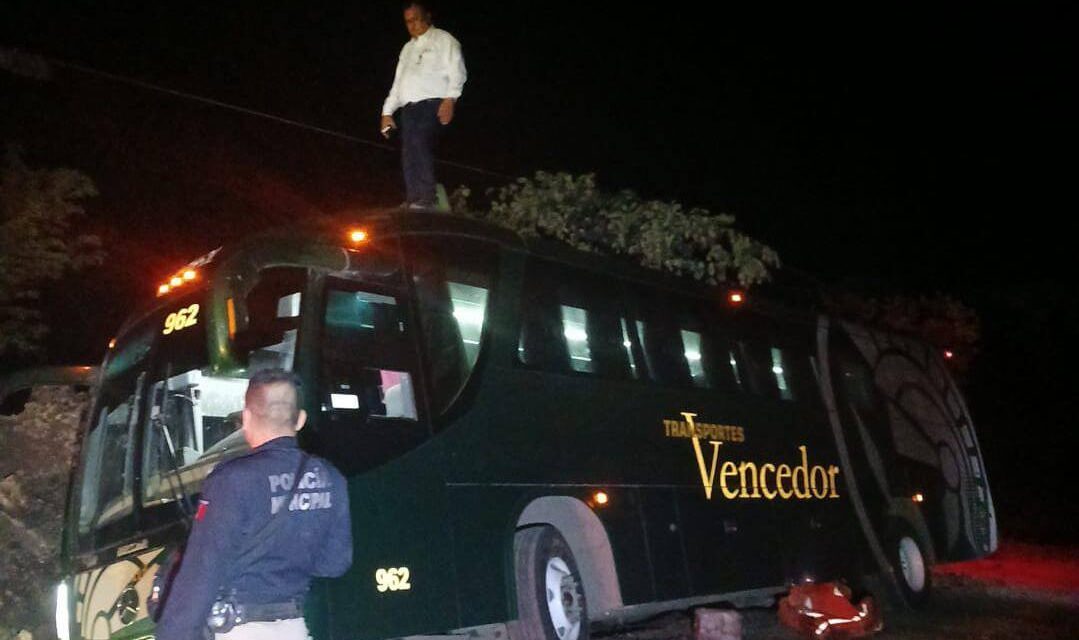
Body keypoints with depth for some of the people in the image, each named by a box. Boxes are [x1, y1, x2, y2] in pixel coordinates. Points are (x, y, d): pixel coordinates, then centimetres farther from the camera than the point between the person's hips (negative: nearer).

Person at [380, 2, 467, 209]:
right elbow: (397, 83, 30)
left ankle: (427, 199, -28)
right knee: (408, 156, -2)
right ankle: (412, 203, -3)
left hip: (432, 104, -7)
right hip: (409, 107, 7)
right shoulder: (407, 48, 31)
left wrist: (450, 99, -17)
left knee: (420, 145, -25)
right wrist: (387, 112, 21)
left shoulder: (443, 39, 10)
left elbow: (457, 72, -2)